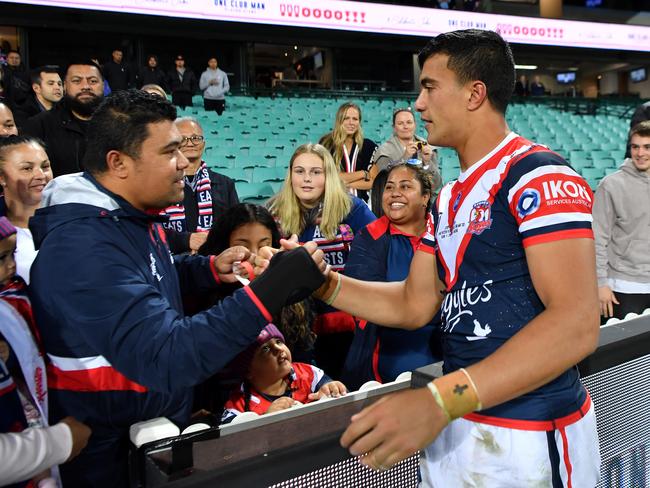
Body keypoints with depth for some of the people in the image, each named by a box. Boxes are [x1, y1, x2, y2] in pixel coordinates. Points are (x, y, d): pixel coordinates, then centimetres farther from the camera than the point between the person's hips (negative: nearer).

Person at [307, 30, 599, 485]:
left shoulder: (538, 175, -16)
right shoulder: (448, 199, 10)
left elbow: (577, 324, -27)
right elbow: (415, 305, 11)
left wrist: (440, 400, -35)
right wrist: (323, 283, -2)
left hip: (530, 436, -7)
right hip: (458, 424, 8)